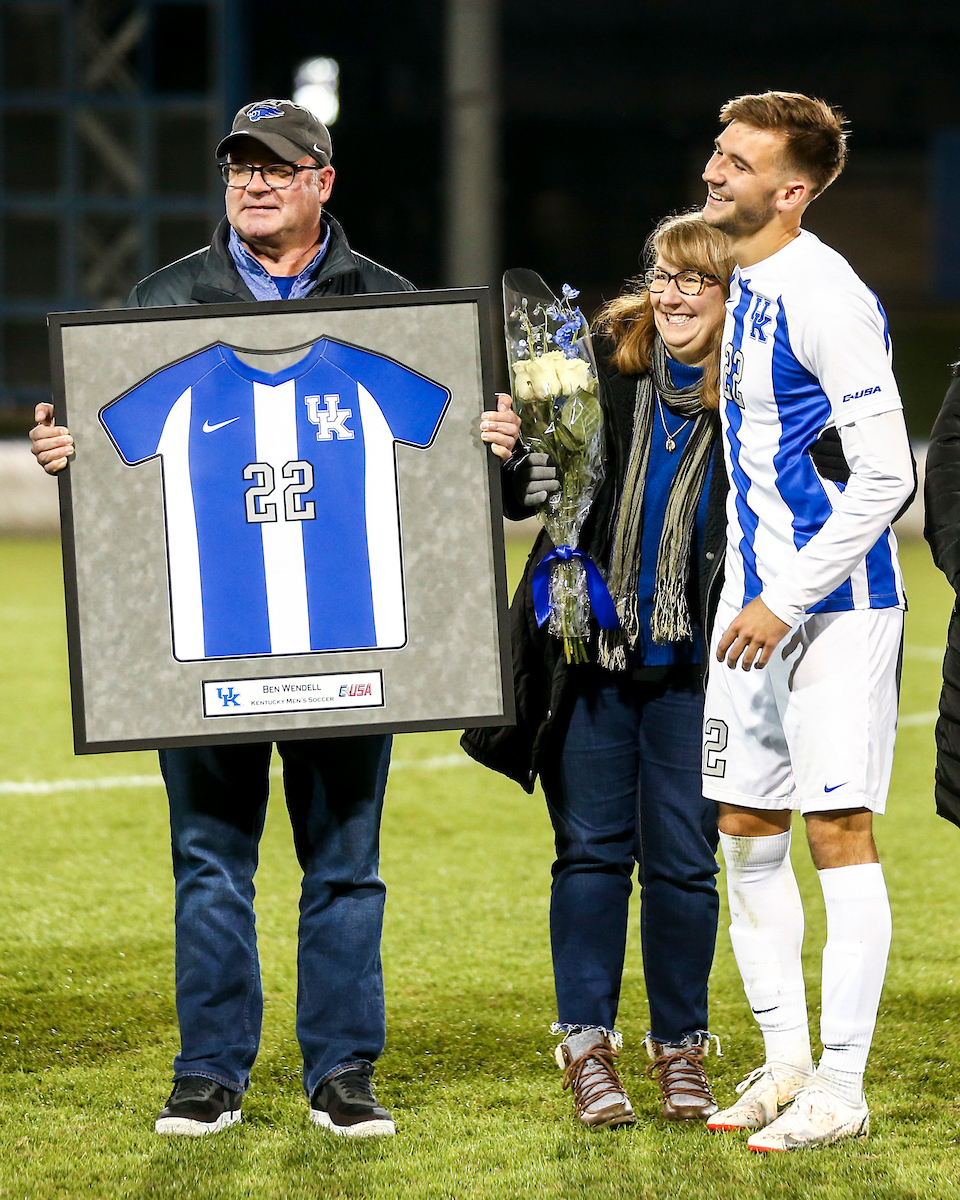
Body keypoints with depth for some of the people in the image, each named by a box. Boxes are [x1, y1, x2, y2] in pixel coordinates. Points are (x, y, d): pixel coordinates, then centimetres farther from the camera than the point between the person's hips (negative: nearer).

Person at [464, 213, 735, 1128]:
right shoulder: (603, 363, 1)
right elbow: (526, 491, 8)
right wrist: (518, 477, -14)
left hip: (692, 668, -1)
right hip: (593, 656, 1)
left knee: (682, 860, 4)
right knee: (591, 849, 5)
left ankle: (680, 1045, 17)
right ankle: (586, 1044, 11)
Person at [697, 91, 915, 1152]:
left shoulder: (827, 299, -17)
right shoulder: (739, 286, 11)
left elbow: (886, 477, -19)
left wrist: (787, 604, -19)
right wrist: (751, 597, 19)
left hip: (834, 608, -9)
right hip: (754, 602, 9)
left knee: (839, 834, -5)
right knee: (746, 835, 11)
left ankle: (841, 1089, -1)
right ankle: (784, 1058, 20)